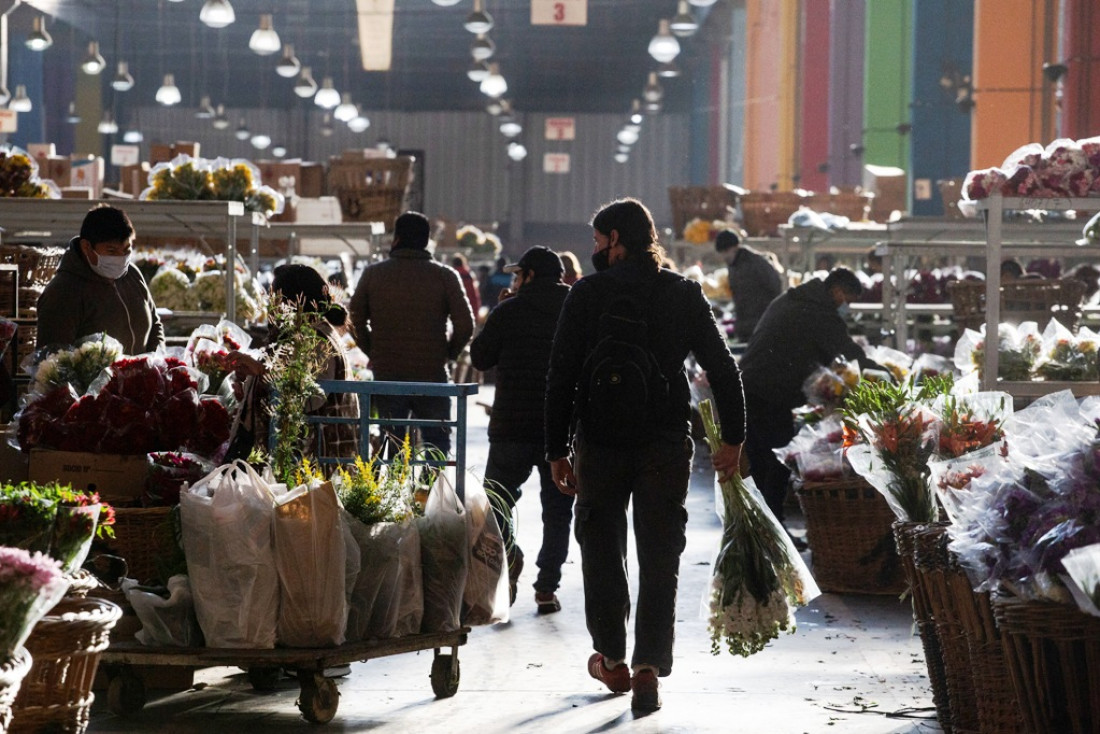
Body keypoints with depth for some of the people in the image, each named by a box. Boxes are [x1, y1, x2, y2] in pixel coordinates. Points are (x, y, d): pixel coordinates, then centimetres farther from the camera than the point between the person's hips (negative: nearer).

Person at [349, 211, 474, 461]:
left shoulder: (372, 274, 2)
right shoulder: (445, 276, -3)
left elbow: (356, 320, 5)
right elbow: (465, 325, -6)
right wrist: (447, 354, 9)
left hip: (386, 375, 1)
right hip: (432, 375, -1)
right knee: (436, 441, 7)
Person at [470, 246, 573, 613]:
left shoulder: (509, 311, -6)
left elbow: (480, 357, 3)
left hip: (512, 426, -2)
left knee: (498, 497, 12)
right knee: (557, 508, 11)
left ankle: (506, 550, -16)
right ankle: (546, 588, 7)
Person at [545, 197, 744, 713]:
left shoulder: (587, 295, -4)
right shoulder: (685, 295, 3)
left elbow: (562, 376, -7)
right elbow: (722, 369, 3)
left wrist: (557, 450, -2)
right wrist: (733, 438, 9)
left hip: (601, 444, -1)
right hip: (668, 446, 1)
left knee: (602, 551, 14)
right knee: (659, 556, 4)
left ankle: (612, 659, 22)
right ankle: (649, 665, -6)